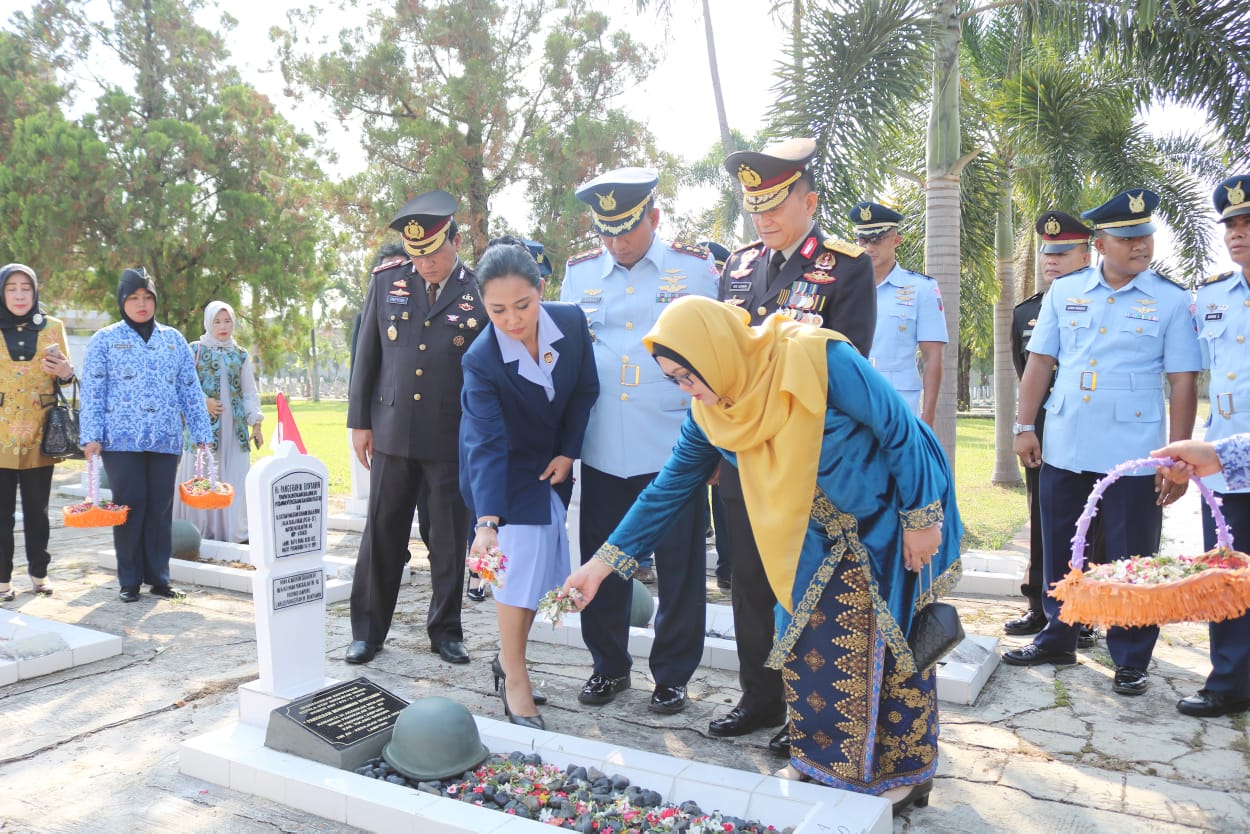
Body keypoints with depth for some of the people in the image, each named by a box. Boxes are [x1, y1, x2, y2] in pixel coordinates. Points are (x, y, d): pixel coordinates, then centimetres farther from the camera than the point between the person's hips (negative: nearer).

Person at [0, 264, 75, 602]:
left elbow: (66, 377, 12)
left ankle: (39, 571, 21)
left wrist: (66, 373, -10)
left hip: (38, 436, 1)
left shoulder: (53, 327, 7)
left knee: (37, 510, 8)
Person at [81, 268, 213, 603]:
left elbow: (191, 391, 12)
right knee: (130, 508, -1)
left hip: (165, 440, 2)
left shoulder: (174, 339, 12)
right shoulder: (104, 340, 5)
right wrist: (91, 437, -9)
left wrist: (201, 433, 7)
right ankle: (130, 581, 11)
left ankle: (159, 577, 14)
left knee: (161, 509, 4)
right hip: (121, 440, -2)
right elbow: (92, 393, 1)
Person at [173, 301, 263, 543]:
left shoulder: (240, 355, 13)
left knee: (234, 477, -1)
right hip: (203, 424, -3)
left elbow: (249, 393, 13)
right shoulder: (195, 350, 4)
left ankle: (233, 530, 4)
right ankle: (200, 530, 4)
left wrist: (256, 423, 5)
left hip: (234, 426, 3)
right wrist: (203, 402, -13)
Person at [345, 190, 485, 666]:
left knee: (450, 541, 9)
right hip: (392, 433, 2)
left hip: (455, 442, -2)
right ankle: (368, 630, 26)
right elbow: (366, 354, 8)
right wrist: (359, 420, 7)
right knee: (381, 536, 11)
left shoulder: (481, 293, -4)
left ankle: (445, 630, 26)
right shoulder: (387, 281, 3)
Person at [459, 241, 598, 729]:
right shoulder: (481, 360, -29)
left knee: (544, 563, 8)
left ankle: (508, 658, 27)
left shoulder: (571, 321, -18)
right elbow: (486, 445, -35)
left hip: (553, 461, 5)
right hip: (507, 469, -4)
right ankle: (516, 684, 7)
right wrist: (487, 522, -44)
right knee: (520, 563, -9)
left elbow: (586, 389, -3)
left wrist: (568, 453, -6)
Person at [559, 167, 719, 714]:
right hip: (601, 450, 3)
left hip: (674, 448, -2)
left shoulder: (695, 269, 1)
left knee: (680, 569, 6)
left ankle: (672, 674, 25)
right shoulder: (579, 274, 9)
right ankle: (609, 665, 31)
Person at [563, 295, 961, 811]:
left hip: (887, 531, -5)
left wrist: (921, 517, -14)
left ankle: (903, 773, 24)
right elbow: (670, 486, -2)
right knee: (806, 648, 6)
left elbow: (900, 429, -19)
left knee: (889, 649, 4)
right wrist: (603, 561, -4)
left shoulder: (818, 360, -28)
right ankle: (823, 764, 27)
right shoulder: (710, 412, -9)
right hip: (819, 542, 5)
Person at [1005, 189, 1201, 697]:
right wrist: (1024, 427, 0)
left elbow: (1183, 384, -3)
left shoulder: (1172, 300, -1)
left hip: (1133, 455, -3)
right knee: (1059, 554, 13)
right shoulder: (1064, 292, 6)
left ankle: (1131, 661, 20)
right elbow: (1040, 362, 7)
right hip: (1063, 448, 3)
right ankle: (1057, 638, 30)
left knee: (1131, 560, 5)